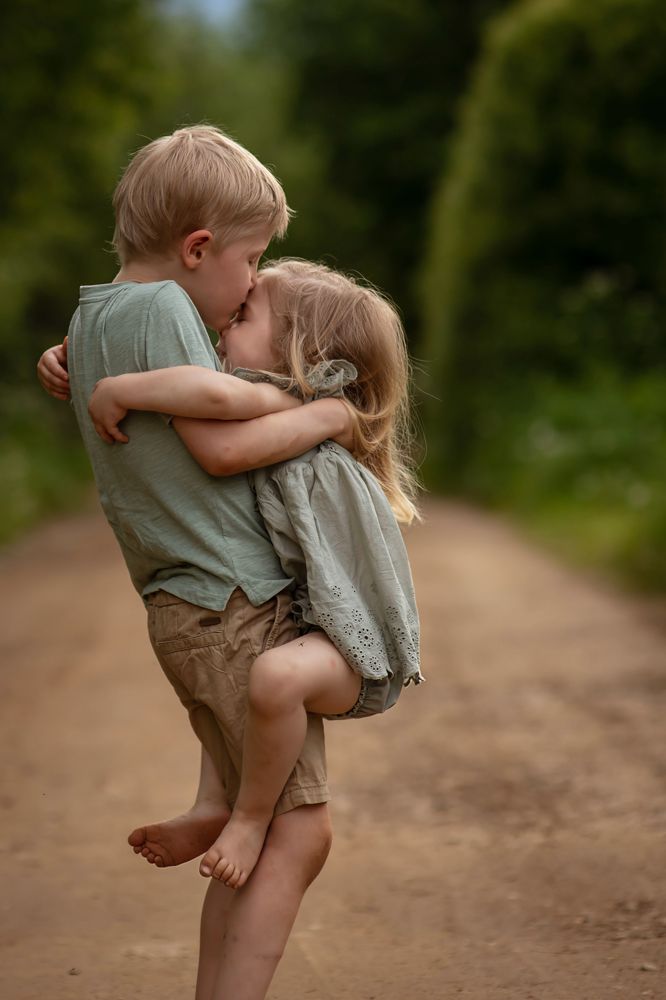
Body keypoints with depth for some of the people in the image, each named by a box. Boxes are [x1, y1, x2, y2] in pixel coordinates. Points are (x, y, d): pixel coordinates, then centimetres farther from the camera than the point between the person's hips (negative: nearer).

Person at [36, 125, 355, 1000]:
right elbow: (221, 447, -18)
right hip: (236, 603, -10)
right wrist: (327, 416, -5)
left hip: (185, 610, 10)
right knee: (298, 831, -10)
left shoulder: (90, 314, 15)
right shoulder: (159, 306, -14)